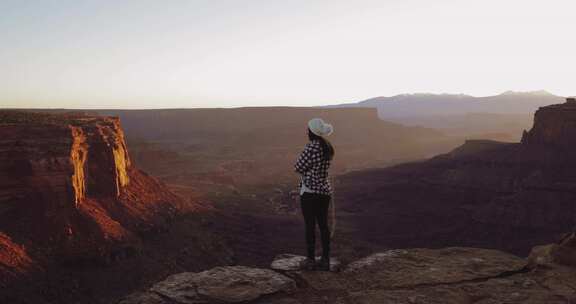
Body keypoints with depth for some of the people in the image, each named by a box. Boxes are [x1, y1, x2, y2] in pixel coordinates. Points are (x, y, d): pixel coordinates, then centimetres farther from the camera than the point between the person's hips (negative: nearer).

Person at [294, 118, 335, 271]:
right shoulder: (328, 147, 8)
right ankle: (325, 260, 16)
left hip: (310, 190, -7)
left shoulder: (311, 147, -16)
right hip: (325, 190, 7)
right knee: (323, 225, 10)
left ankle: (310, 260, 9)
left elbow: (299, 167, -11)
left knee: (310, 225, 1)